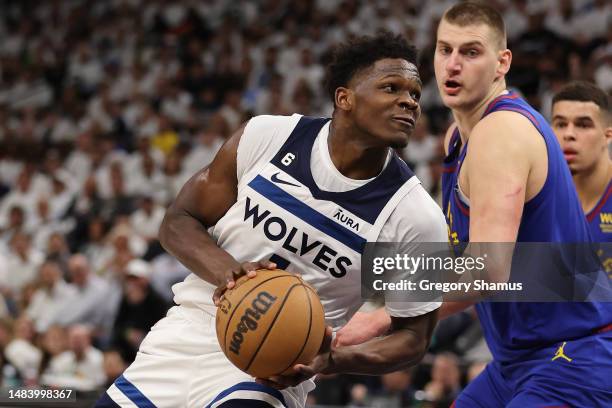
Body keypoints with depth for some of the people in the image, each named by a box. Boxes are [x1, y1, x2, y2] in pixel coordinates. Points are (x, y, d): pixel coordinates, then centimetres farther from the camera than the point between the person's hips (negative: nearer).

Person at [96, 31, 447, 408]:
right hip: (187, 333, 4)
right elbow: (179, 221, 1)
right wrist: (226, 271, -21)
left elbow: (413, 338, -4)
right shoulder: (268, 136, -7)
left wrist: (331, 360, -23)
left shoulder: (418, 217, -13)